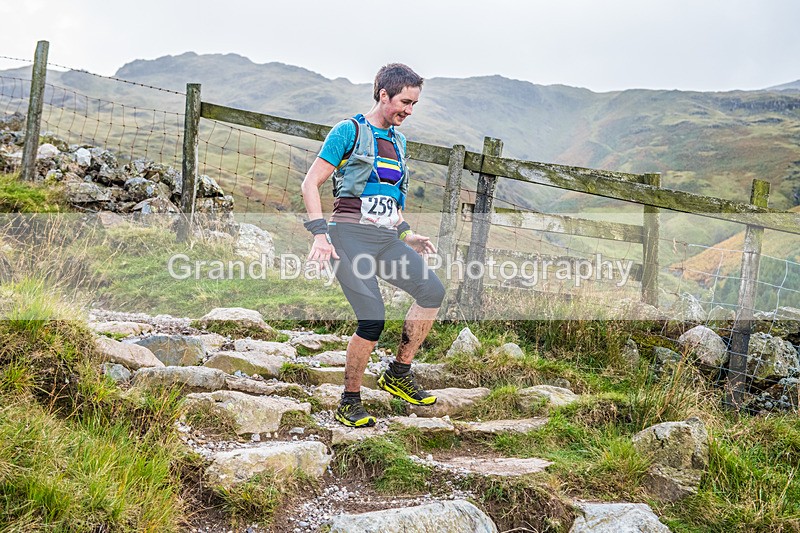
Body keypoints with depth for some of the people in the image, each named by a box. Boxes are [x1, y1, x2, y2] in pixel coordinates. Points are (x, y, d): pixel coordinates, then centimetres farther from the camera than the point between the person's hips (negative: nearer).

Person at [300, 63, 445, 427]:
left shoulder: (398, 141, 20)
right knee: (373, 319, -16)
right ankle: (349, 404, 1)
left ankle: (398, 373, 4)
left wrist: (407, 235, 19)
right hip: (350, 236, -7)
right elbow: (310, 184, -5)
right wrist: (320, 234, -15)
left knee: (433, 291, -11)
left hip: (385, 239, 7)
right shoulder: (349, 130, -2)